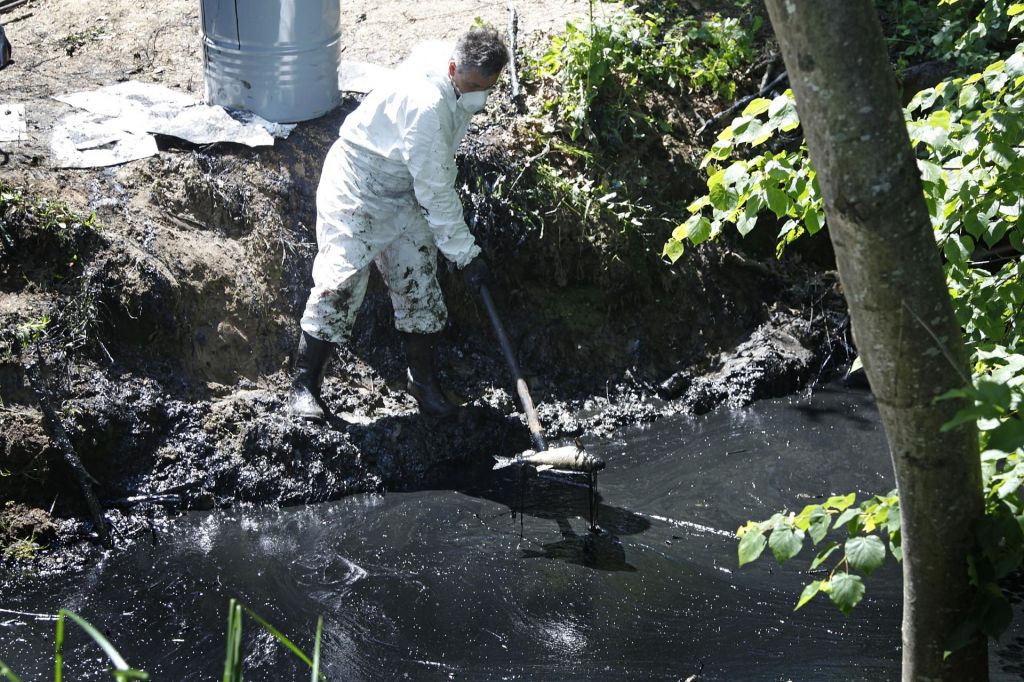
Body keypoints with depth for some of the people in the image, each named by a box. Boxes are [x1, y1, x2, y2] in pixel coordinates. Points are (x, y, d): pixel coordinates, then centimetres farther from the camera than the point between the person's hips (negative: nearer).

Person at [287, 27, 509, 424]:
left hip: (402, 195, 9)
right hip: (355, 191, -9)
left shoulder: (459, 98, -3)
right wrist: (466, 254, -26)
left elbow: (440, 177, 12)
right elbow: (434, 191, -30)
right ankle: (304, 387, -2)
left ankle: (422, 380, 21)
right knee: (340, 285, -12)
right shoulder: (426, 106, -33)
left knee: (419, 284, 8)